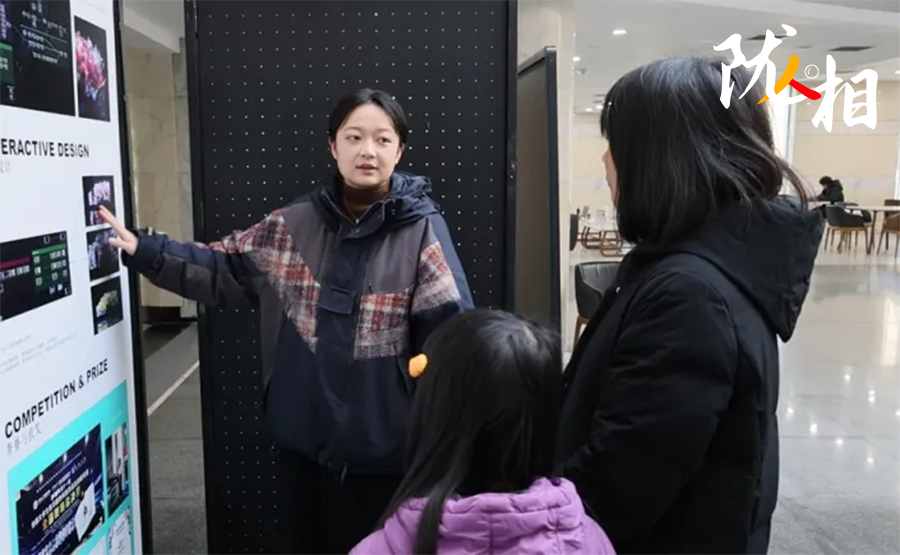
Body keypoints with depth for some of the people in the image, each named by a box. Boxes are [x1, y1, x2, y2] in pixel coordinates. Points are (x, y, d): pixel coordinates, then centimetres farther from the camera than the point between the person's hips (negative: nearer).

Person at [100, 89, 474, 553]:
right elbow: (222, 268, 10)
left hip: (380, 444, -4)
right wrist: (142, 251, 1)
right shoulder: (294, 224, 1)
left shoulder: (422, 231, -11)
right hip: (302, 434, 4)